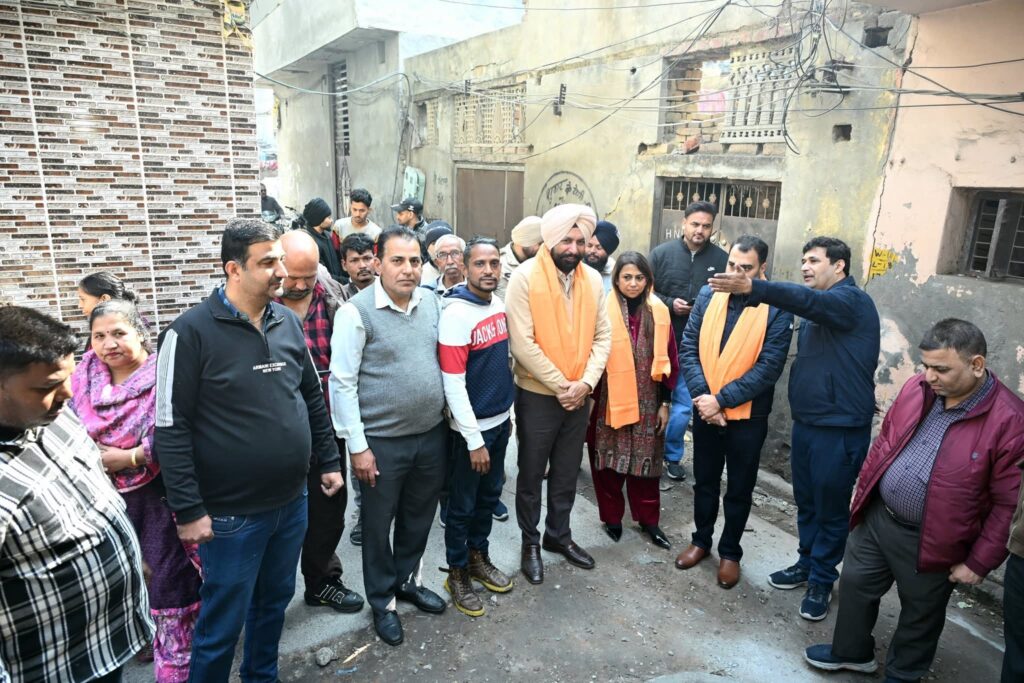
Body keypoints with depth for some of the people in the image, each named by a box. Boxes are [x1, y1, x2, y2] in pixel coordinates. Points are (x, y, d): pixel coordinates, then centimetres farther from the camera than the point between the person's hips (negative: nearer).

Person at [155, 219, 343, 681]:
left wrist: (328, 461, 12)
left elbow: (313, 398, 12)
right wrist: (188, 509, -14)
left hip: (291, 502, 6)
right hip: (231, 513, -6)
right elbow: (172, 427, -14)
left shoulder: (288, 322, 3)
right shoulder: (192, 331, -15)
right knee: (222, 623, 11)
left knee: (275, 601, 23)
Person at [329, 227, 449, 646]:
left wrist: (447, 419, 10)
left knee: (419, 517, 21)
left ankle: (407, 580, 45)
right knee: (378, 524, 13)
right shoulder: (356, 312, -14)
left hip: (432, 434, 5)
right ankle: (382, 601, 35)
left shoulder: (432, 302, 1)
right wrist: (357, 445, -14)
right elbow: (342, 383, -14)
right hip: (382, 441, -5)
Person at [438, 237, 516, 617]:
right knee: (462, 505, 9)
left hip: (500, 420, 7)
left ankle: (479, 558, 39)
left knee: (489, 496, 20)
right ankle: (457, 573, 28)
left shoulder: (499, 304, 4)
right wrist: (474, 440, -19)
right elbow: (453, 383, -21)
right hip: (472, 428, -7)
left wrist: (507, 412, 15)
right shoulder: (456, 313, -20)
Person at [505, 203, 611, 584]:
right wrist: (560, 386, -16)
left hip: (578, 396, 5)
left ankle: (559, 534, 38)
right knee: (531, 474, 11)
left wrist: (586, 382, -11)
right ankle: (530, 542, 31)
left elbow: (602, 335, 3)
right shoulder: (525, 277, -15)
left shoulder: (593, 279, 1)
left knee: (567, 473, 18)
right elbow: (522, 343, -19)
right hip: (537, 395, -4)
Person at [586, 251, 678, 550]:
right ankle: (612, 517, 26)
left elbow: (667, 360, 5)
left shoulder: (658, 312, 2)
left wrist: (665, 402, 4)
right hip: (609, 402, -2)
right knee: (609, 460, 8)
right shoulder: (603, 309, -8)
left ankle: (648, 518, 27)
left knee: (645, 461, 11)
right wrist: (590, 398, -5)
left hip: (646, 402, 2)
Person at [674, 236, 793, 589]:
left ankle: (730, 552, 33)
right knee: (704, 481, 19)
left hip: (747, 416, -3)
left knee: (739, 490, 14)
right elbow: (688, 348, -4)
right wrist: (702, 395, -16)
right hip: (706, 410, 3)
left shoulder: (777, 308, -13)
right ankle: (701, 540, 39)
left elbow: (768, 368, -17)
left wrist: (722, 400, -20)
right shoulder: (708, 295, -2)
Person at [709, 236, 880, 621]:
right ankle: (807, 564, 35)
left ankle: (821, 581, 23)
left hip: (840, 428, -8)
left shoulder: (851, 301, -14)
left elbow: (807, 300, -34)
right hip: (806, 421, 8)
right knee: (806, 502, 18)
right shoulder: (818, 312, 15)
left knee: (831, 508, 7)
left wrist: (752, 288, -46)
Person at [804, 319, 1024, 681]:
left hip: (930, 542, -5)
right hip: (876, 518, 5)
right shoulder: (916, 388, -5)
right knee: (855, 584, 19)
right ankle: (851, 650, 44)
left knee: (920, 612, 18)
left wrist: (979, 561, -12)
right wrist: (863, 490, 12)